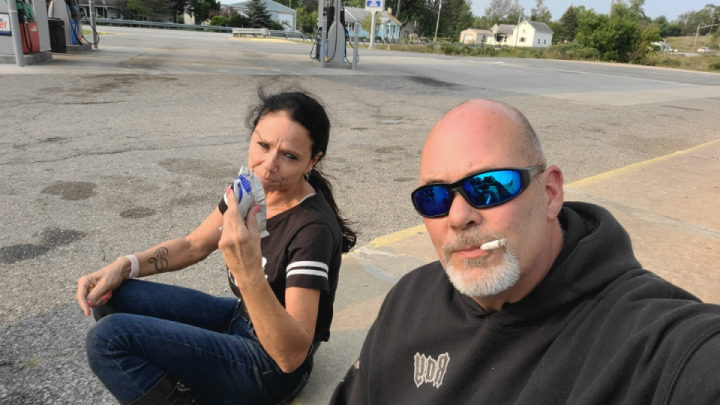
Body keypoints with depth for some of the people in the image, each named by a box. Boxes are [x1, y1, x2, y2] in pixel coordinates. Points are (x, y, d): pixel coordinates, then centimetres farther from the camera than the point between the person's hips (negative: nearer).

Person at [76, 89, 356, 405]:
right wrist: (124, 266, -7)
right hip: (240, 316, 8)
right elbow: (193, 246, 8)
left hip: (270, 368, -8)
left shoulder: (313, 229, -29)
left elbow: (292, 355, -33)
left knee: (109, 337, -17)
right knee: (112, 297, 2)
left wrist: (250, 275, -47)